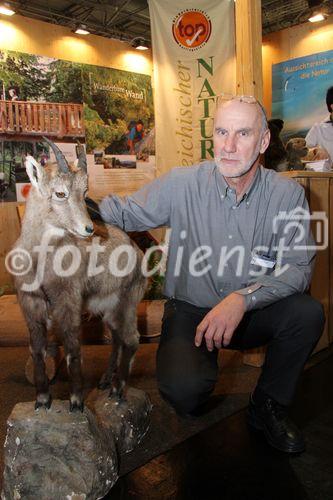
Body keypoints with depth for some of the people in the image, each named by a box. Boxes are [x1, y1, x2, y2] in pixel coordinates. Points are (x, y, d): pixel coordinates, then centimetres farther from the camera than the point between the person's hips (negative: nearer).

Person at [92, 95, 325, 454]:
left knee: (308, 313, -26)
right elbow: (126, 213, -2)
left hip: (253, 314, 2)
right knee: (183, 389, -29)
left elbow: (298, 266, -12)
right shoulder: (181, 185, -10)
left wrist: (243, 297, -28)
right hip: (190, 310, -2)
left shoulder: (287, 194, -8)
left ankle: (268, 406, 3)